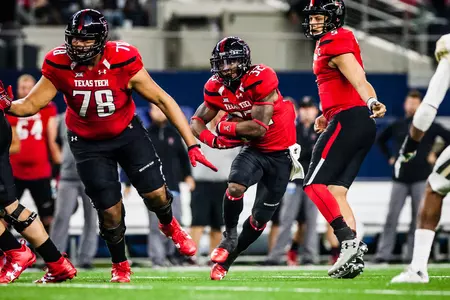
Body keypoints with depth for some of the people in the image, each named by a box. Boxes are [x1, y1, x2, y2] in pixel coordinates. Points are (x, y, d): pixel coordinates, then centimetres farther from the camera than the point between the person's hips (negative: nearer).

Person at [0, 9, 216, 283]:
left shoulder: (123, 61, -25)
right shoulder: (59, 65, -22)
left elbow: (163, 100, -17)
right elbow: (31, 105, -14)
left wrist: (192, 144, -19)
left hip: (127, 133, 0)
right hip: (88, 143, 0)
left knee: (156, 194, -7)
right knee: (110, 210, -3)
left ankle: (169, 225, 32)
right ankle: (120, 266, 26)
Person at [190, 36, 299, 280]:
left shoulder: (261, 79, -26)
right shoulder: (216, 88, -8)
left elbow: (260, 128, -27)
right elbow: (196, 122, 3)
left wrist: (227, 127, -17)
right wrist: (212, 139, -18)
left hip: (279, 153, -3)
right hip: (253, 150, 3)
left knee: (261, 218, 3)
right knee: (235, 187, -28)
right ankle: (229, 236, -4)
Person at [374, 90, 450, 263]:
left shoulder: (429, 126, 1)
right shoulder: (397, 126, 9)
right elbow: (380, 140, 24)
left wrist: (436, 155, -3)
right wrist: (389, 157, 13)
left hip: (421, 178, -2)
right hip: (400, 178, 2)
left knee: (419, 217, 0)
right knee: (392, 216, -3)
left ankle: (413, 254, 3)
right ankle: (384, 253, -3)